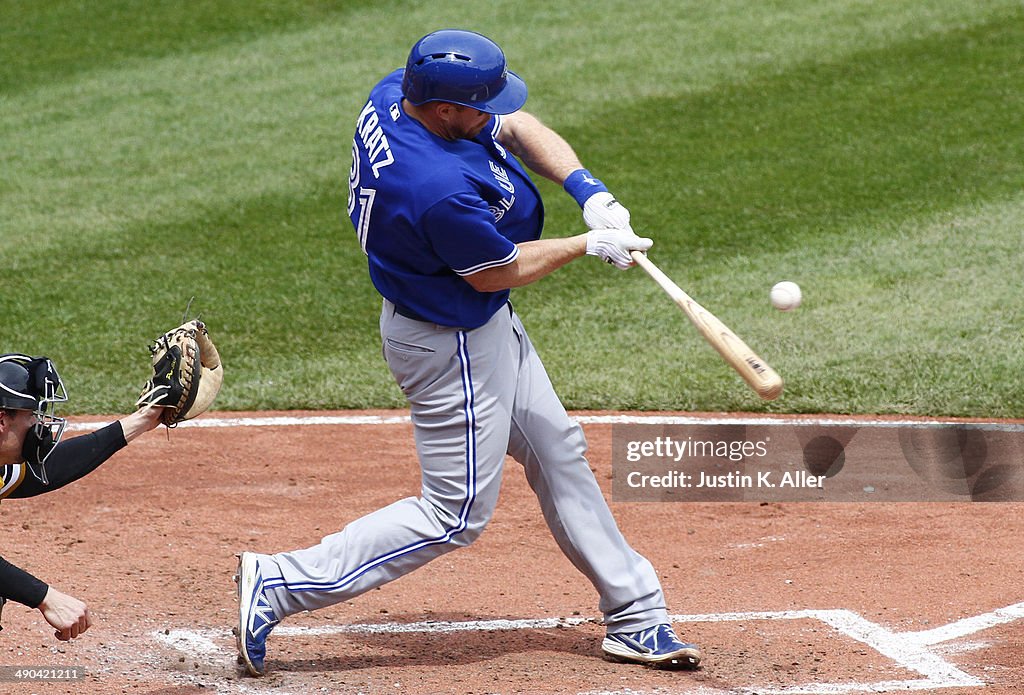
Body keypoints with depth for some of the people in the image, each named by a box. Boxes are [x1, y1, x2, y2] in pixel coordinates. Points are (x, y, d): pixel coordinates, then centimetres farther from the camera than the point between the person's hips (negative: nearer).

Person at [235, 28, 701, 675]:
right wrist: (589, 245, -9)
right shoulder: (441, 189, -37)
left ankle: (635, 614, 32)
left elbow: (518, 126, 0)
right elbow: (496, 271, -21)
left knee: (559, 453, 19)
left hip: (489, 328, 11)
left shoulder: (395, 93, -11)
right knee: (458, 515, 2)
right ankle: (280, 585, 4)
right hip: (453, 345, -10)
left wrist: (588, 190, -14)